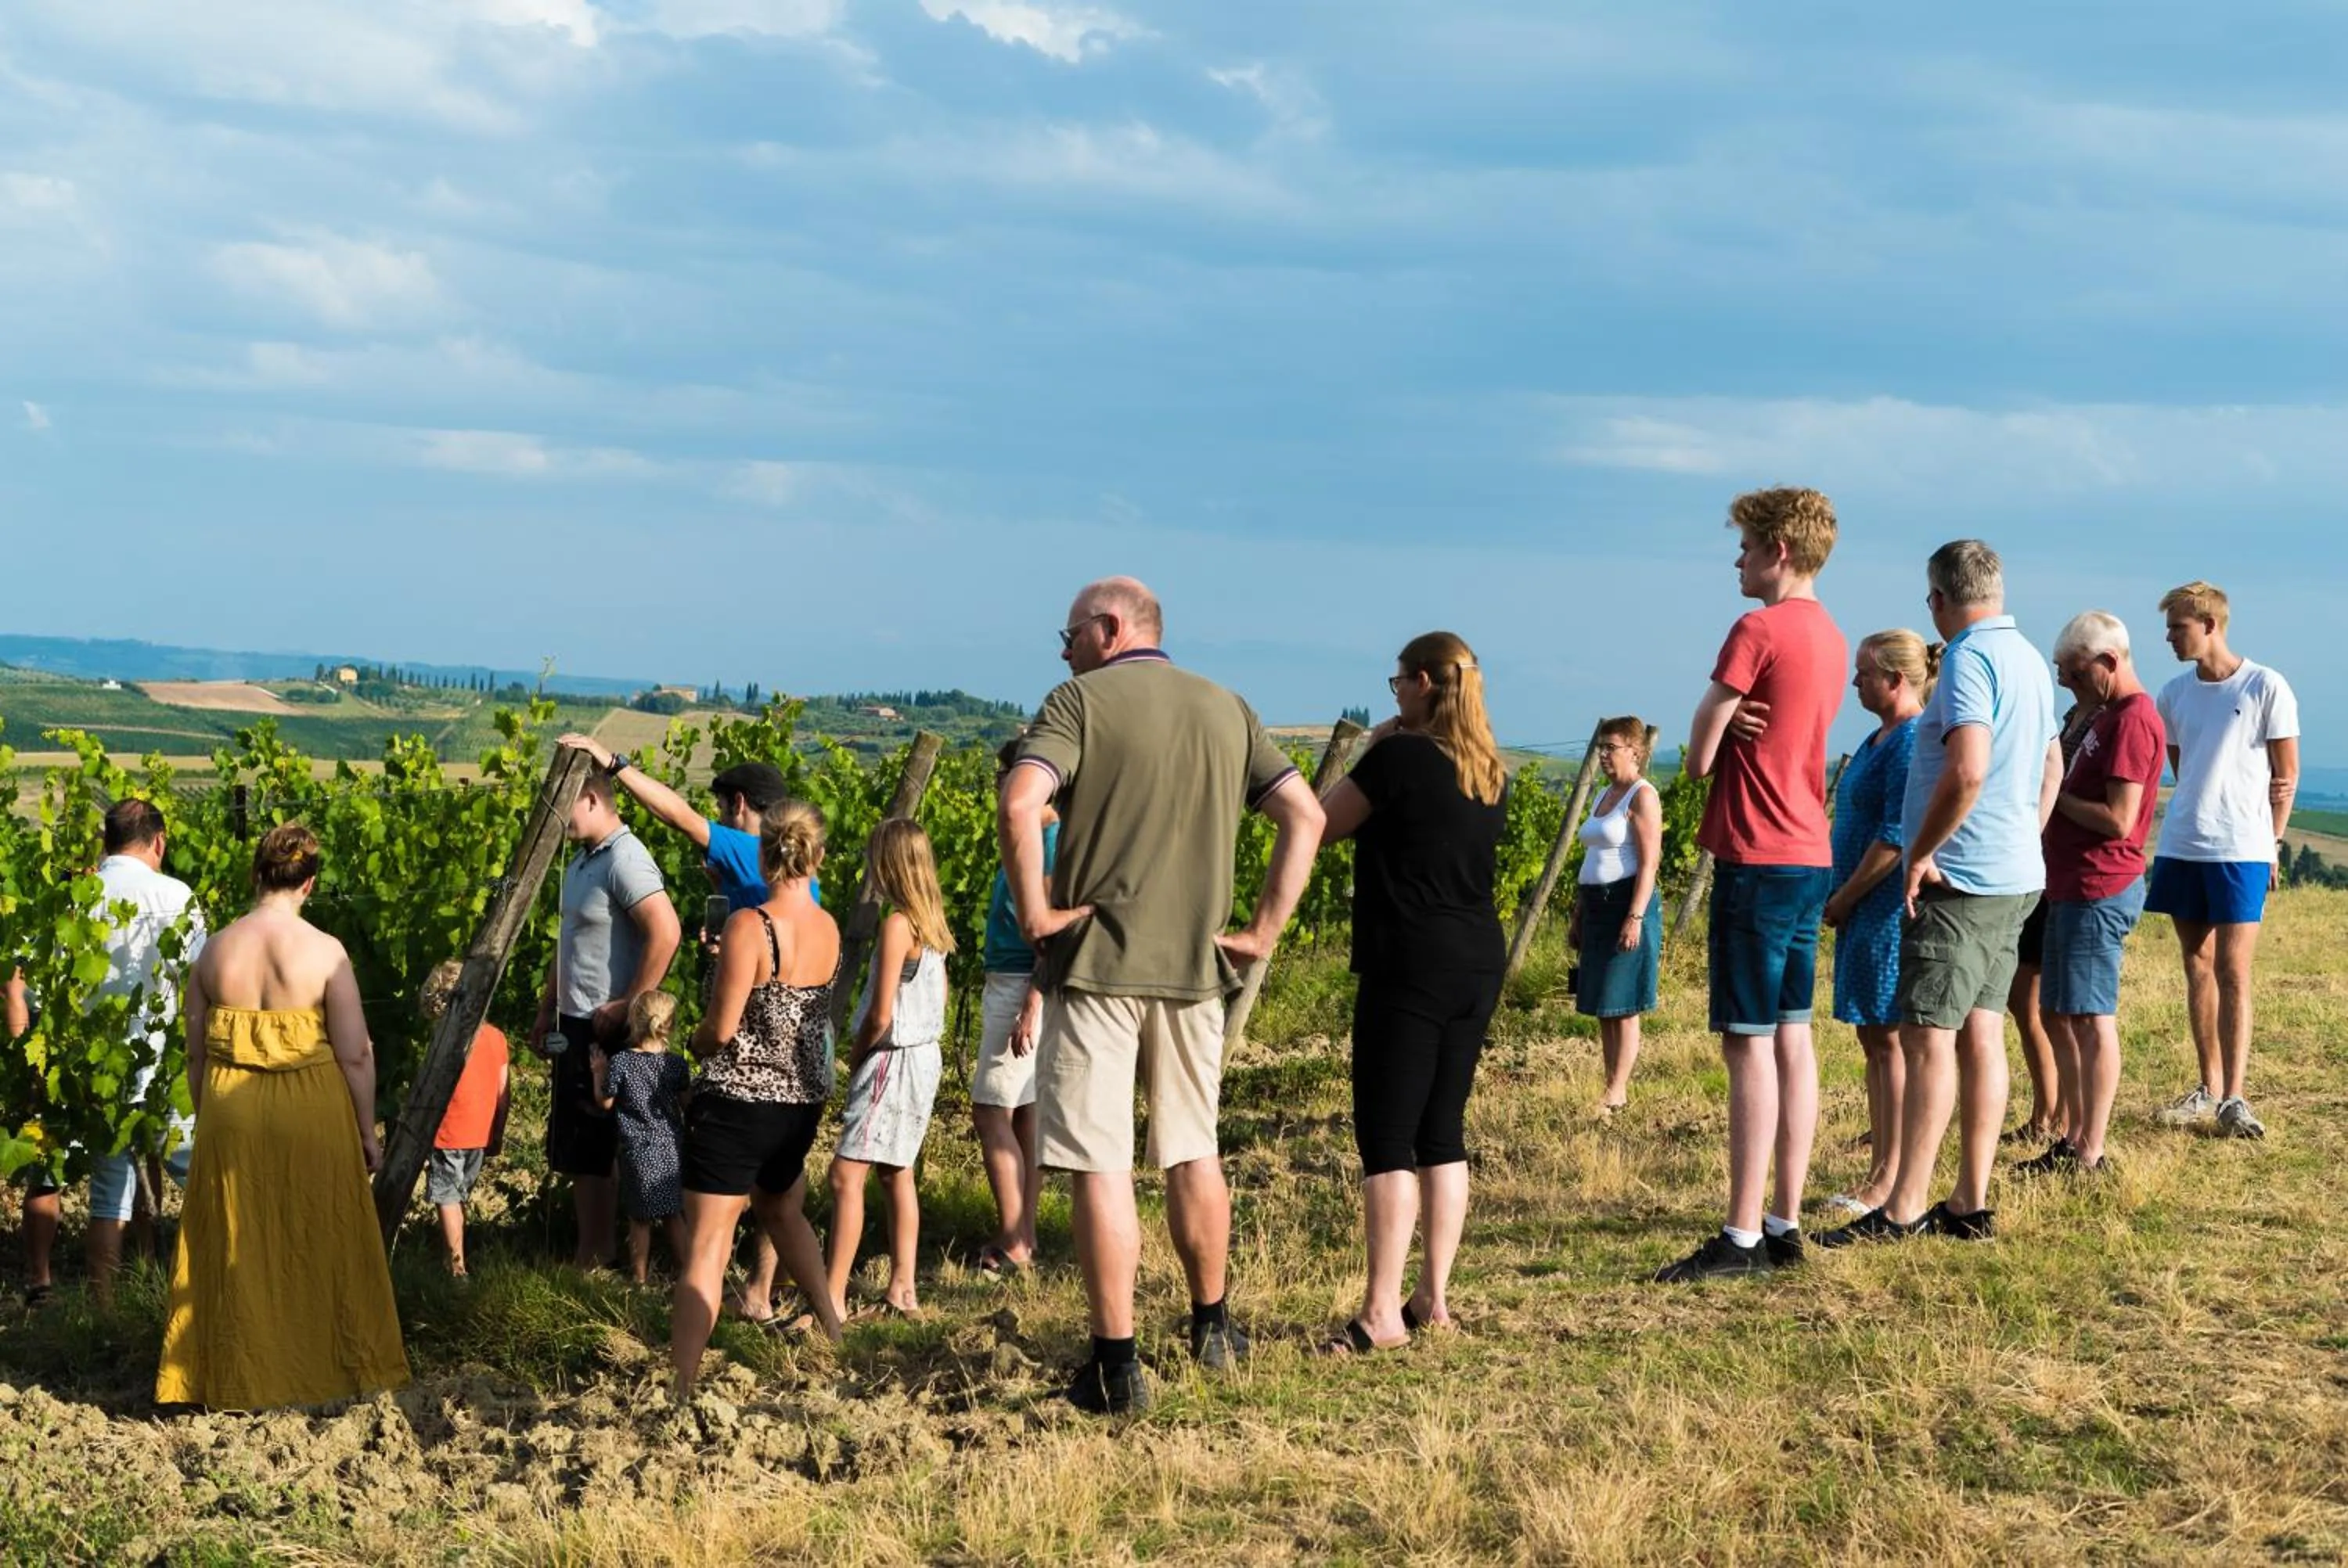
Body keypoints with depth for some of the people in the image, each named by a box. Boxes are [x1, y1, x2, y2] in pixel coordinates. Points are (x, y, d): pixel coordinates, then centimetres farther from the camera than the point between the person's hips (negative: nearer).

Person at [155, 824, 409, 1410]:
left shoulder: (215, 950, 0)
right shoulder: (325, 952, -10)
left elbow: (196, 1054, 6)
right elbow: (355, 1056, -10)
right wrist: (367, 1132, 1)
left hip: (230, 1117, 3)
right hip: (311, 1118, -3)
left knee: (237, 1252, 12)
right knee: (320, 1248, 12)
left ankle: (239, 1381, 19)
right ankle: (329, 1368, 21)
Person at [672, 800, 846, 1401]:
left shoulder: (750, 926, -19)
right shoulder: (829, 929, 0)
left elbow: (721, 1029, -17)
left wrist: (693, 1041, 4)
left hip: (735, 1101, -6)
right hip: (801, 1101, 6)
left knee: (706, 1245, -3)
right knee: (783, 1210, 32)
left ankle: (681, 1387, -6)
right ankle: (831, 1326, 36)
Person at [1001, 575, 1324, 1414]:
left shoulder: (1081, 700, -5)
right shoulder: (1228, 709, 12)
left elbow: (1019, 806, -21)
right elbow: (1305, 816, 8)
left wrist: (1034, 911, -11)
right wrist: (1263, 930, 8)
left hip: (1096, 965, -5)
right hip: (1194, 967, 5)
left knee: (1101, 1165, -2)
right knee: (1192, 1152, 19)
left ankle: (1116, 1364, -2)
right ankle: (1211, 1326, 31)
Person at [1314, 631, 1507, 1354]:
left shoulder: (1400, 757, -13)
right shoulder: (1490, 772, 9)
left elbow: (1322, 826, -4)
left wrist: (1371, 752, 5)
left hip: (1409, 967, -8)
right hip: (1478, 963, 8)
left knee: (1386, 1139, -5)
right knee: (1442, 1134, 13)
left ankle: (1382, 1312, -8)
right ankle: (1433, 1297, 16)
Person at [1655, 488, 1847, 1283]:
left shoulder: (1757, 630, -13)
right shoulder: (1831, 639, 14)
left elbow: (1700, 756, -12)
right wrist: (1734, 725, -4)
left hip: (1757, 860, -9)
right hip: (1811, 858, 9)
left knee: (1749, 1044, -7)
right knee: (1791, 1038, 10)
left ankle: (1742, 1236, -6)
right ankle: (1785, 1224, 14)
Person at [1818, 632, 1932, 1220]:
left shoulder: (1912, 742, -15)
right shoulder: (1879, 739, 16)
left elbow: (1896, 838, -20)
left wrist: (1843, 900, -13)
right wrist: (1839, 900, 12)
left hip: (1890, 908, -10)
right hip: (1864, 912, 10)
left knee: (1890, 1039, -7)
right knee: (1876, 1039, 12)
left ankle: (1890, 1182, -3)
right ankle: (1880, 1173, 17)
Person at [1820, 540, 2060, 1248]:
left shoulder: (1970, 658, -15)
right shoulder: (2028, 658, 14)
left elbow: (1967, 771, -28)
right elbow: (2051, 769, 25)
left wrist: (1920, 852, -18)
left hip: (1961, 880, -9)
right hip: (2015, 877, 9)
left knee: (1928, 1038, -8)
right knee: (1981, 1034, 10)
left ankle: (1902, 1209, -8)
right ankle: (1971, 1204, 13)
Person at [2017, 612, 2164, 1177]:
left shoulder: (2133, 718, -15)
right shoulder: (2109, 715, 18)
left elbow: (2116, 819, -21)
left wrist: (2054, 795, -10)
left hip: (2099, 890, -11)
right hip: (2073, 886, 11)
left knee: (2091, 1018, -8)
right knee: (2062, 1018, 13)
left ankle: (2091, 1153, -6)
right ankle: (2073, 1140, 19)